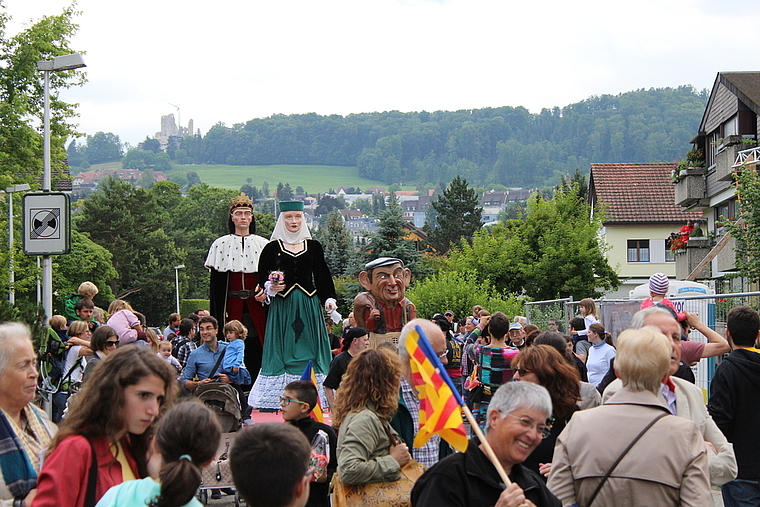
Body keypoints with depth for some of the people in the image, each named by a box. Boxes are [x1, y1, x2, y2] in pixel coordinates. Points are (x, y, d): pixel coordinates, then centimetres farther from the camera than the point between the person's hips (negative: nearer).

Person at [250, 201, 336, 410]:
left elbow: (322, 276, 11)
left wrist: (329, 299, -2)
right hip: (282, 306, -1)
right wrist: (270, 288, -12)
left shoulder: (313, 246, 9)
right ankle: (277, 404, -3)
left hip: (309, 306, 1)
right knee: (282, 351, -3)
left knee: (309, 350, -1)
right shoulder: (273, 248, 5)